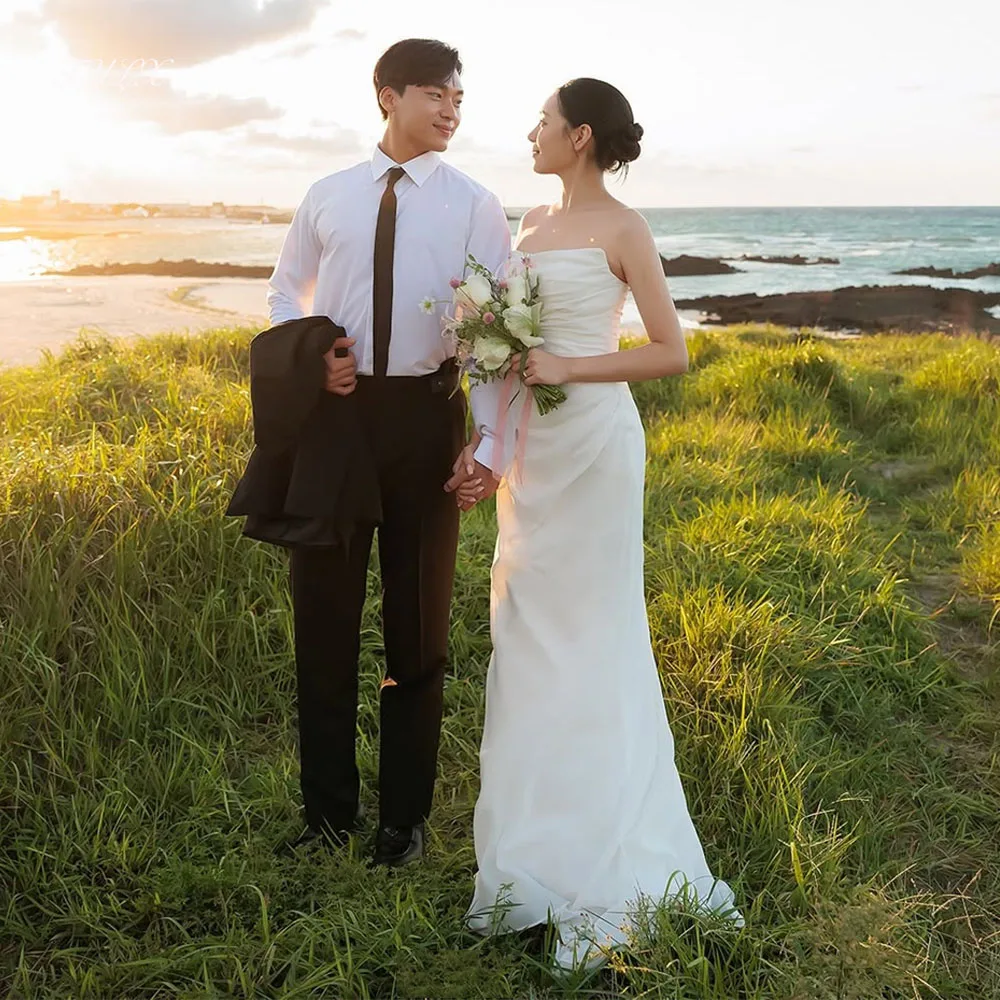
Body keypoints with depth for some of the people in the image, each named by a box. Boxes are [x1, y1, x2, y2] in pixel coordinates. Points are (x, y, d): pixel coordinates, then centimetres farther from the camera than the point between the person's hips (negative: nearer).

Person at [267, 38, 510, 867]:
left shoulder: (475, 205, 0)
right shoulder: (328, 198, 7)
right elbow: (284, 295, 15)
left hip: (425, 413, -2)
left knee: (418, 622, 10)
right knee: (323, 615, 8)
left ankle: (405, 816, 28)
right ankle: (330, 809, 27)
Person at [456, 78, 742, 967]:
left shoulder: (622, 229, -7)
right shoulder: (533, 224, 14)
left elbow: (672, 353, -10)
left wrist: (565, 370, -16)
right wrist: (491, 448, 10)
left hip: (591, 441, -7)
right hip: (531, 443, 8)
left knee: (589, 635, -2)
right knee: (529, 630, 10)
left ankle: (606, 868, 11)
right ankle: (541, 835, 24)